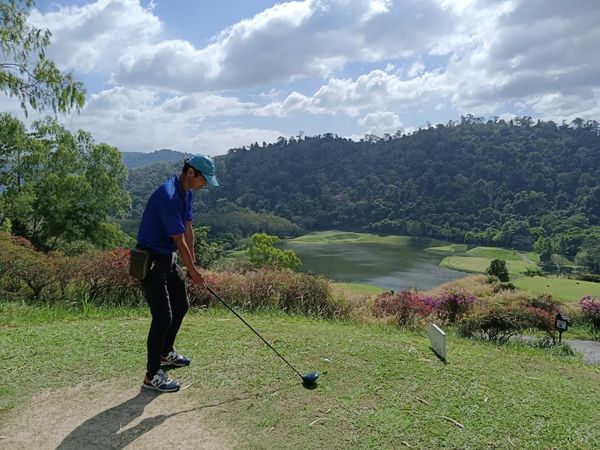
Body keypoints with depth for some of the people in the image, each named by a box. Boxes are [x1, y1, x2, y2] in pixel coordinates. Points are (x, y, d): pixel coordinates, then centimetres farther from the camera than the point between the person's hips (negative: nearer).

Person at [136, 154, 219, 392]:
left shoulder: (186, 193, 4)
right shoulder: (168, 197, -27)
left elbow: (188, 230, 10)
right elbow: (180, 241, -22)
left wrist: (193, 264, 10)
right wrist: (193, 271, -11)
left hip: (169, 258, 10)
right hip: (150, 262, -10)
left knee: (181, 306, 18)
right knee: (163, 317, -8)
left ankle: (166, 352, 38)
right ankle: (152, 375, 6)